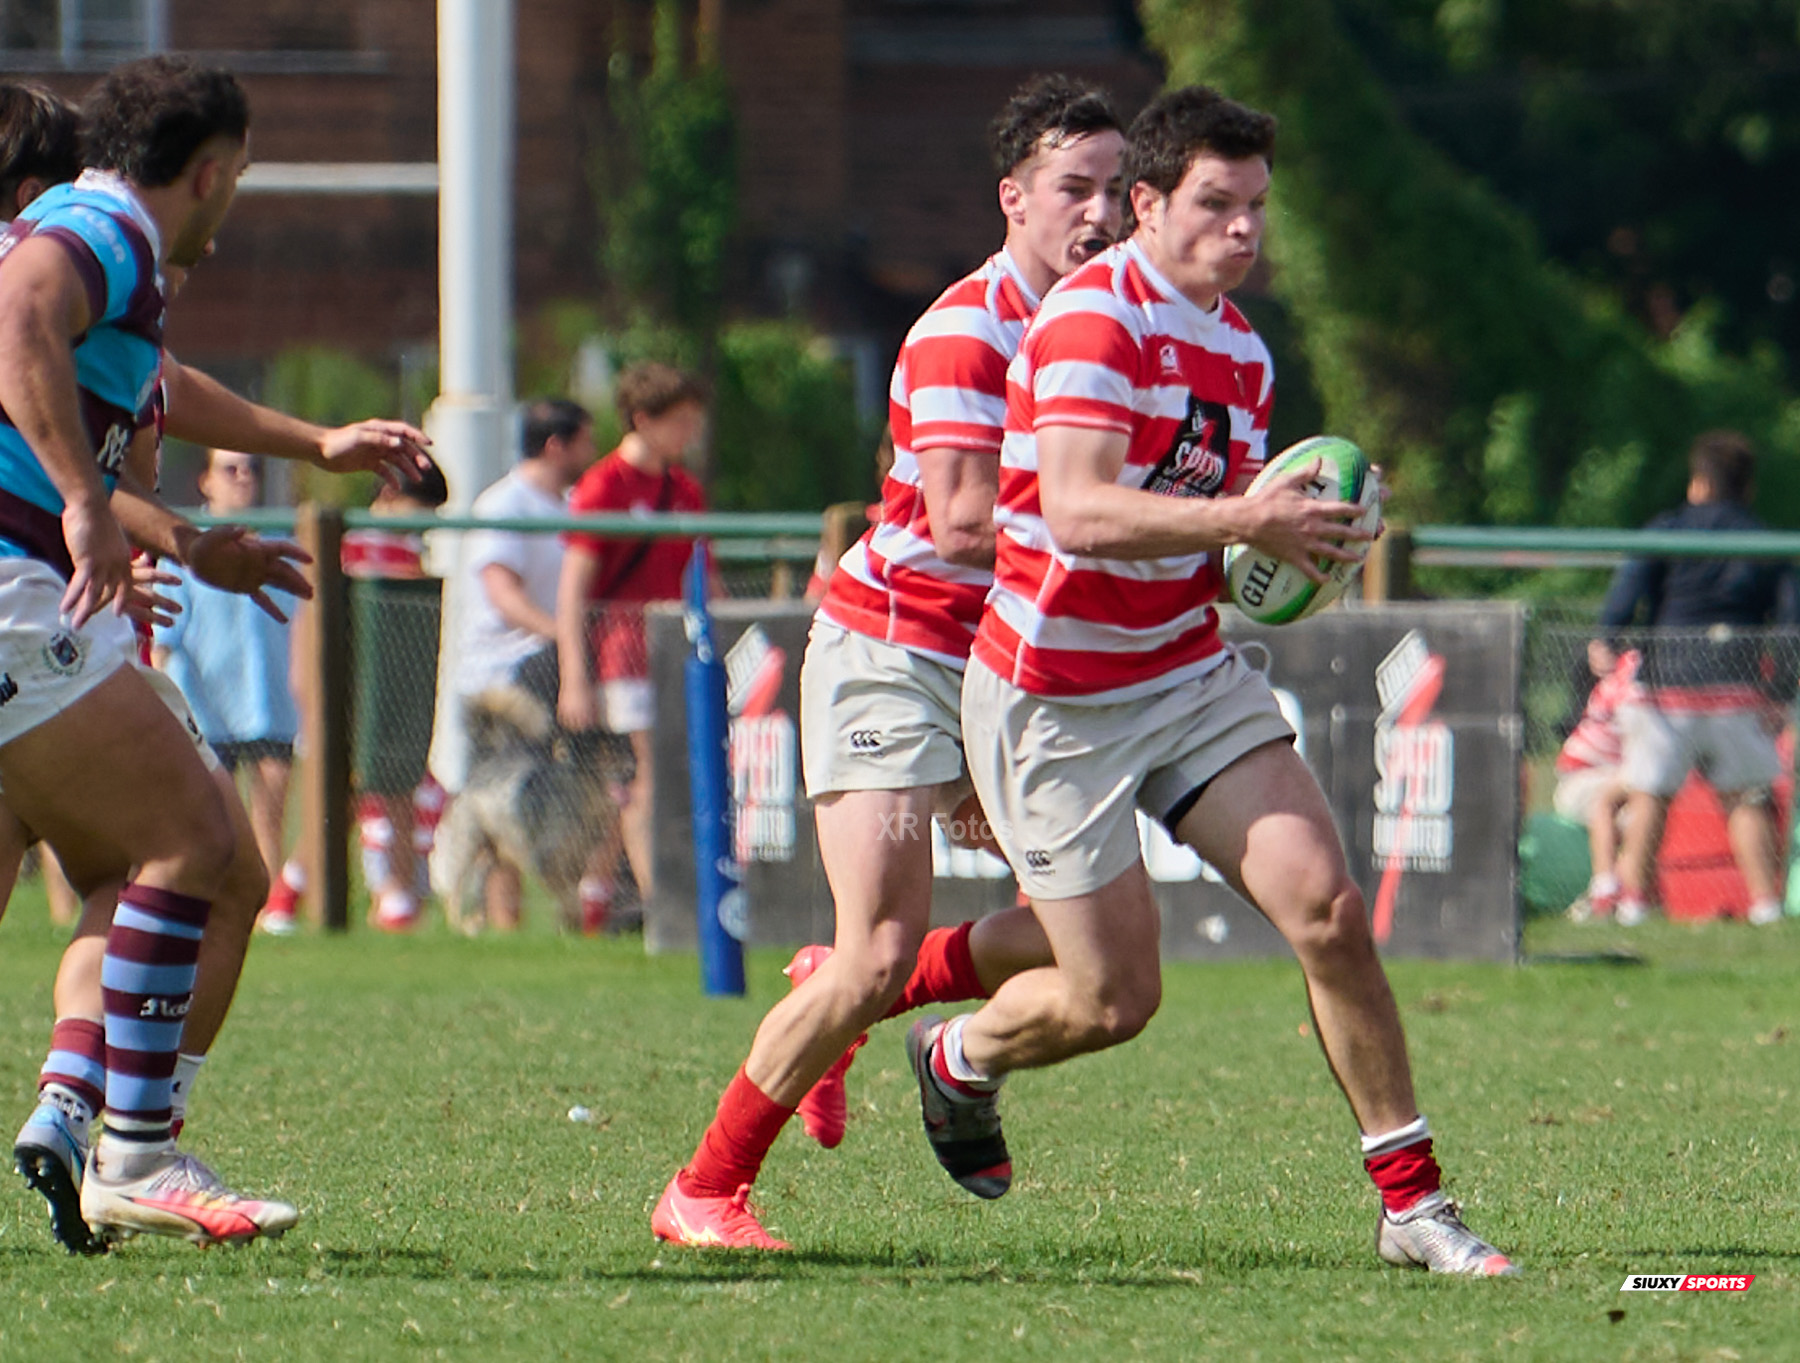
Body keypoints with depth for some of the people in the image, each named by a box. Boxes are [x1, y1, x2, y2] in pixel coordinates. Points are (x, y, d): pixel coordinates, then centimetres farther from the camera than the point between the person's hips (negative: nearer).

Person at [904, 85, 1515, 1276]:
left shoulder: (1244, 353, 9)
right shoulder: (1093, 318, -17)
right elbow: (1079, 513, -29)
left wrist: (1297, 541, -4)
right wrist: (1241, 520, -38)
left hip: (1194, 674, 7)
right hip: (1058, 699, -7)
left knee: (1328, 910, -10)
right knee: (1115, 999, -2)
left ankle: (1413, 1201, -3)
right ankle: (960, 1062, 32)